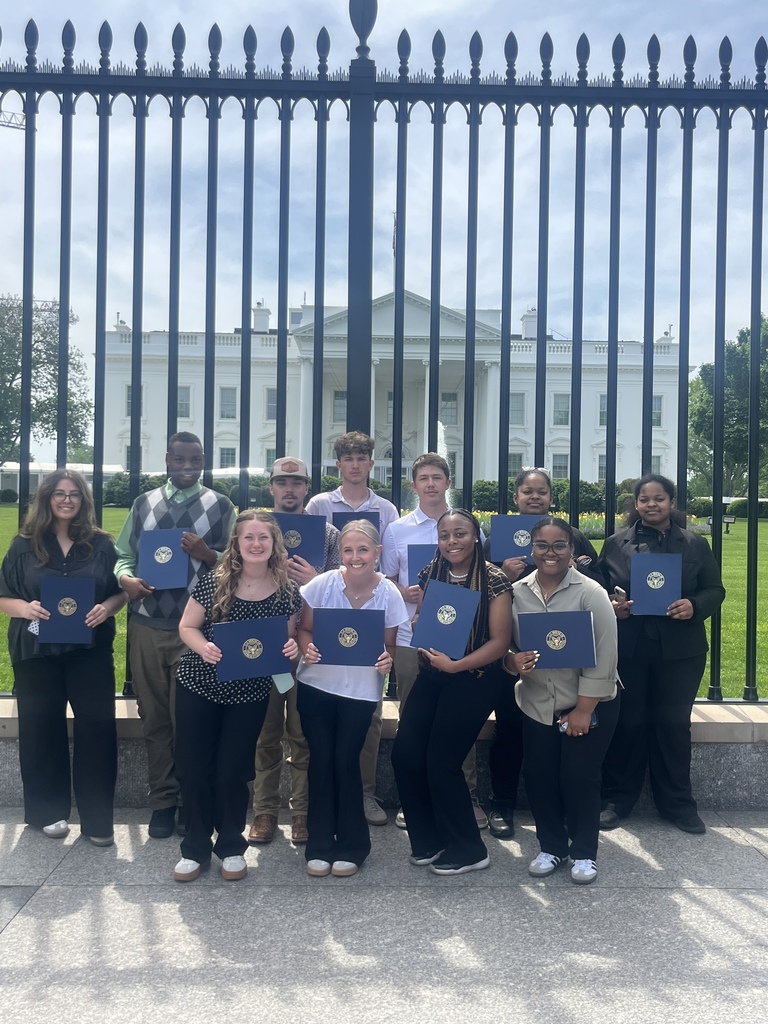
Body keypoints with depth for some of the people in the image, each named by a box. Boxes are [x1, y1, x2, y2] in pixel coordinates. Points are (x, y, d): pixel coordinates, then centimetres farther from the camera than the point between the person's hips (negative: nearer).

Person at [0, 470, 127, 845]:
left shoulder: (101, 544, 4)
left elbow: (121, 591, 8)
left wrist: (107, 607, -14)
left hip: (91, 650, 0)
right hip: (36, 651, 0)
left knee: (98, 727, -1)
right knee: (42, 728, 6)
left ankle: (97, 817, 9)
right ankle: (48, 810, 22)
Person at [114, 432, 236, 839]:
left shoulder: (220, 506, 4)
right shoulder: (144, 503, 12)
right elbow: (122, 554, 12)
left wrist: (206, 554, -18)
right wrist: (126, 578, -9)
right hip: (146, 625, 3)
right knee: (154, 717, 9)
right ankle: (162, 801, 20)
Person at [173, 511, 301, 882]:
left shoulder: (287, 591, -6)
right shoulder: (214, 582, -11)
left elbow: (288, 639, 6)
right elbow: (187, 627, -3)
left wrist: (290, 648, -17)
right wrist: (203, 647, -23)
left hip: (250, 694, 0)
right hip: (198, 686, 0)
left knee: (233, 772, 8)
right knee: (193, 769, 6)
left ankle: (231, 848, 28)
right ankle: (195, 848, 25)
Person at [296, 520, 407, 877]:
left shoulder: (389, 594, -11)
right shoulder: (322, 584, -11)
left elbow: (390, 645, 0)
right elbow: (304, 629, 0)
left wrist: (387, 658, -22)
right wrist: (307, 648, -21)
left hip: (361, 690, -1)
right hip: (316, 685, 1)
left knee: (346, 762, 2)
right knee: (321, 760, 4)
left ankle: (351, 847, 20)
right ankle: (320, 846, 19)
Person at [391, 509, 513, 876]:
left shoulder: (494, 580, -11)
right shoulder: (430, 574, 5)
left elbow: (499, 642, -12)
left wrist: (455, 665, -23)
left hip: (474, 679, -5)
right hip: (431, 676, 6)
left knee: (441, 761, -5)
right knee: (405, 754, -3)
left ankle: (468, 849, 15)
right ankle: (428, 841, 17)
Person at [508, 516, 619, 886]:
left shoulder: (590, 593, -13)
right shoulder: (517, 593, -2)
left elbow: (603, 657, -14)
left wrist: (584, 710, -15)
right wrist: (512, 661, -19)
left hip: (589, 704, -3)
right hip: (537, 705, 4)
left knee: (579, 778, 0)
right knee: (539, 776, 6)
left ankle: (584, 853, 20)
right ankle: (551, 847, 26)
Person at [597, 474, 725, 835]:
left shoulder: (695, 544, 5)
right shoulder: (616, 544, 5)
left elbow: (715, 590, 4)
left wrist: (694, 606, -15)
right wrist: (611, 606, -13)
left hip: (680, 651, 0)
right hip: (627, 650, 0)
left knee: (674, 724, 8)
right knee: (627, 724, 6)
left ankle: (677, 803, 21)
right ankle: (617, 799, 20)